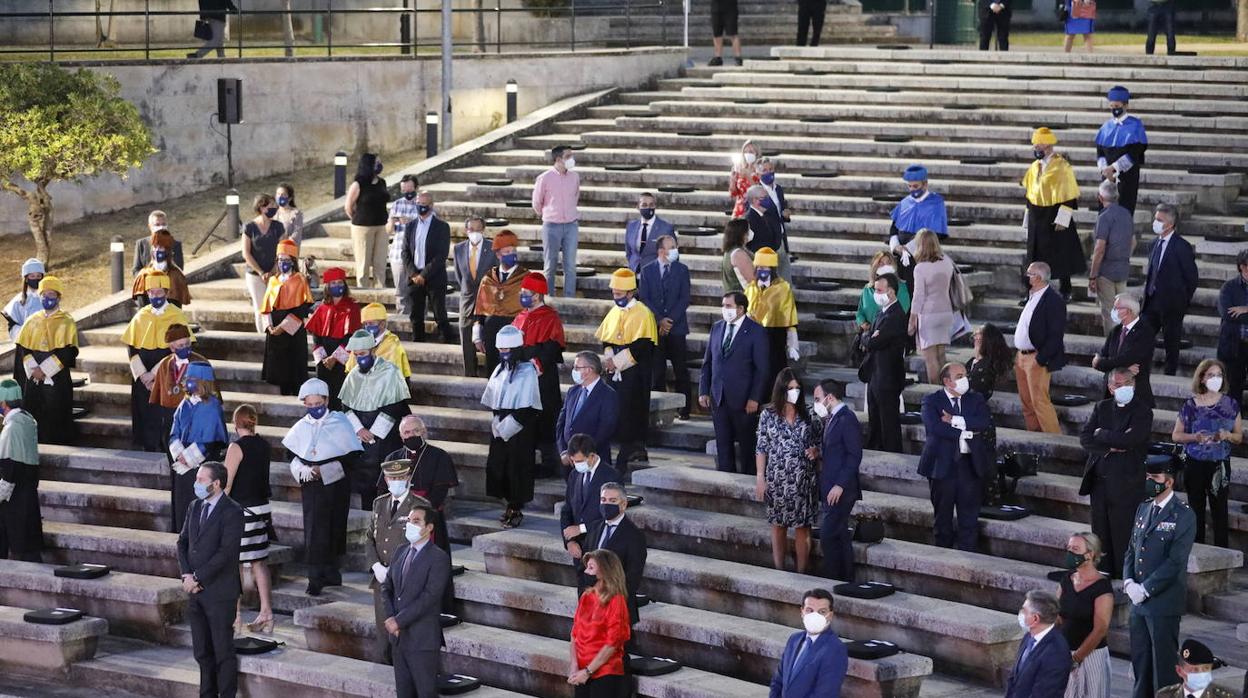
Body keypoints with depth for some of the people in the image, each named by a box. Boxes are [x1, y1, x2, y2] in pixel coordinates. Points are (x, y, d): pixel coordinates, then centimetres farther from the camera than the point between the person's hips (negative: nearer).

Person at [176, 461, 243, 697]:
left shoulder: (232, 512, -12)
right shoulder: (194, 507, 11)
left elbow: (226, 552, -18)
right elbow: (182, 542, 12)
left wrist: (196, 577, -15)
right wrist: (187, 575, -4)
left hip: (220, 592, -7)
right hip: (196, 590, 7)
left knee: (223, 651, -1)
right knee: (202, 651, 12)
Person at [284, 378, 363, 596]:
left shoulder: (340, 422, -4)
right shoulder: (302, 427, 3)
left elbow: (351, 456, -7)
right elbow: (293, 456, 11)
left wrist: (324, 470, -15)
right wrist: (302, 470, -10)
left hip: (336, 485, -1)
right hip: (311, 486, 1)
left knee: (333, 529, 9)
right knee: (314, 531, -6)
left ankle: (330, 571, 25)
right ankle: (315, 578, -5)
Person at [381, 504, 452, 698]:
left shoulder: (439, 558, -12)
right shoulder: (401, 551, 11)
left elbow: (429, 597, -19)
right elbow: (387, 586, 13)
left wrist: (399, 620, -18)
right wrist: (391, 617, -4)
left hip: (422, 638, -7)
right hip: (398, 635, 7)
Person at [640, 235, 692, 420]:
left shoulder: (681, 270, 5)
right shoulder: (647, 271, 5)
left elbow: (685, 299, -1)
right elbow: (644, 299, 1)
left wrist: (670, 321, -10)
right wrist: (659, 320, -10)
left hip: (677, 327, 0)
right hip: (655, 327, 0)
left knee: (681, 371, -1)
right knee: (657, 371, 2)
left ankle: (684, 409, 3)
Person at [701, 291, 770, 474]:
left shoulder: (756, 332, -6)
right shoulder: (717, 327, 11)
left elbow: (762, 368, -8)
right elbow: (707, 362, 14)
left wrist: (755, 398, -14)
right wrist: (704, 391, 6)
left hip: (743, 401, -5)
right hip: (718, 398, 5)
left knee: (747, 444, 2)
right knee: (723, 444, 8)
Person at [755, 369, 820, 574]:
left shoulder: (808, 415, 3)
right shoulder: (768, 415, -1)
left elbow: (818, 442, 13)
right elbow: (761, 448, 0)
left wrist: (815, 451, -10)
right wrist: (760, 478, -4)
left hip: (804, 480, 1)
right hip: (777, 480, 0)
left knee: (802, 527, 2)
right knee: (778, 526, 9)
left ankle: (801, 573, 9)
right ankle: (778, 571, 17)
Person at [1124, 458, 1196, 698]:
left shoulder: (1183, 515, -11)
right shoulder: (1144, 508, 12)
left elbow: (1175, 562, -16)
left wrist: (1144, 589, -16)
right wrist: (1129, 582, -1)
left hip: (1164, 602, -7)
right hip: (1139, 601, 7)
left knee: (1163, 664, -1)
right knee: (1140, 661, 13)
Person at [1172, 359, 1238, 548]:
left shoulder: (1230, 405, 3)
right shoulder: (1190, 405, 0)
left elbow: (1239, 437, 10)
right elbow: (1176, 435, 4)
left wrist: (1227, 435, -13)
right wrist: (1195, 437, -15)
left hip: (1220, 465, 0)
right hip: (1195, 464, 0)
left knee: (1219, 510, -3)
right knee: (1196, 510, 6)